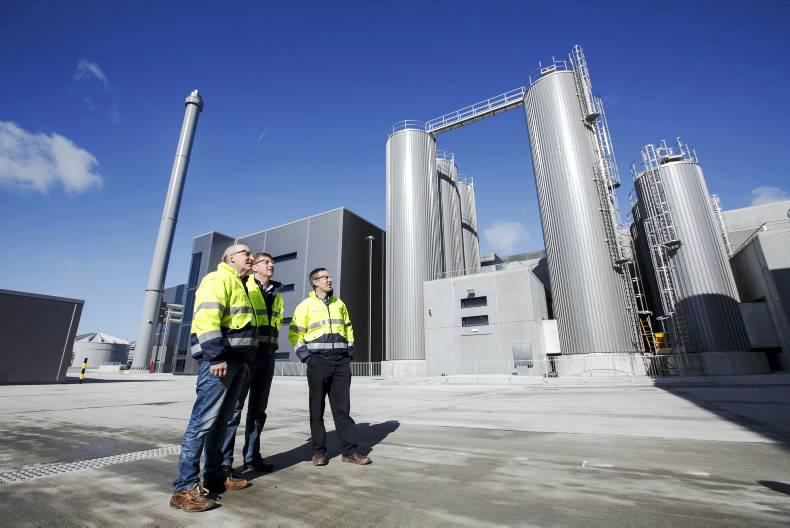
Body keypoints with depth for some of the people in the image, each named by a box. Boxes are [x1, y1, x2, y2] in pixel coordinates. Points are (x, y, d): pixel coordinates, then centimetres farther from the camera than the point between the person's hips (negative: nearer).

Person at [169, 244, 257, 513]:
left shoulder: (239, 285, 25)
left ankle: (214, 475, 24)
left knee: (222, 420, 14)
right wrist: (216, 357, -25)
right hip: (219, 358, -10)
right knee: (204, 420, -8)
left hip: (235, 359, 10)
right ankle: (184, 487, -1)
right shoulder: (218, 279, -6)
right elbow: (206, 317, -20)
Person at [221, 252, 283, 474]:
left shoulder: (276, 296, 18)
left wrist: (271, 345, 11)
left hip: (267, 355, 6)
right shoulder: (243, 287, -2)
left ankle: (252, 456, 22)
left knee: (259, 408, 11)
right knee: (235, 406, -3)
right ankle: (224, 460, 7)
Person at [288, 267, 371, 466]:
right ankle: (319, 451, 17)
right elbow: (294, 334, 0)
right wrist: (306, 356, -7)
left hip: (341, 361, 3)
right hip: (318, 361, -3)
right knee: (317, 408, 5)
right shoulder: (306, 305, 2)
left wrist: (349, 352, 10)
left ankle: (350, 450, 9)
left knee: (342, 407, 4)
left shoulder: (339, 304, 14)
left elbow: (348, 329, 20)